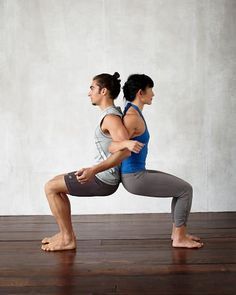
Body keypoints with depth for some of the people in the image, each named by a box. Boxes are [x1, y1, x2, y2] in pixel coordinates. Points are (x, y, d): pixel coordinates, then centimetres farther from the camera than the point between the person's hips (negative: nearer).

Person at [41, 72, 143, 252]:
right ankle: (66, 233, 22)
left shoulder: (110, 117, -20)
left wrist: (93, 170, -37)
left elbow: (125, 151, -31)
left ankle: (68, 239, 0)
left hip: (103, 179, -10)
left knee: (50, 188, -6)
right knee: (56, 182, 20)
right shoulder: (113, 113, 11)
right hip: (103, 175, 10)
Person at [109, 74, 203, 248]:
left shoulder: (134, 112, 9)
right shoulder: (133, 117, -21)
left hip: (137, 173, 10)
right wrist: (126, 143, -48)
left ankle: (178, 232, 24)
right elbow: (112, 147, -29)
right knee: (185, 189, -5)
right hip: (134, 177, -10)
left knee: (181, 186, 17)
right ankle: (179, 238, 6)